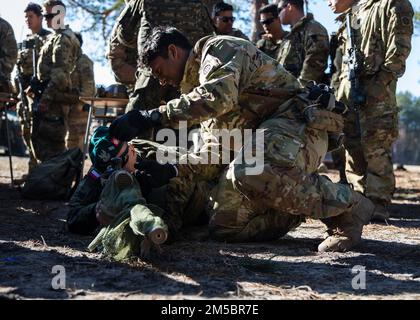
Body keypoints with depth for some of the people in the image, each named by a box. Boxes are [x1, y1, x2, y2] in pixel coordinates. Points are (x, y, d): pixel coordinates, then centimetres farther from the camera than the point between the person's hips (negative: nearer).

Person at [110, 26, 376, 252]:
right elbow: (214, 159, 19)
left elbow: (219, 97, -25)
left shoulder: (219, 48, -1)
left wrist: (155, 116, -24)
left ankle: (347, 206, -19)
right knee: (225, 227, 0)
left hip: (297, 122, -9)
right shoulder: (199, 90, 26)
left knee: (251, 174, -39)